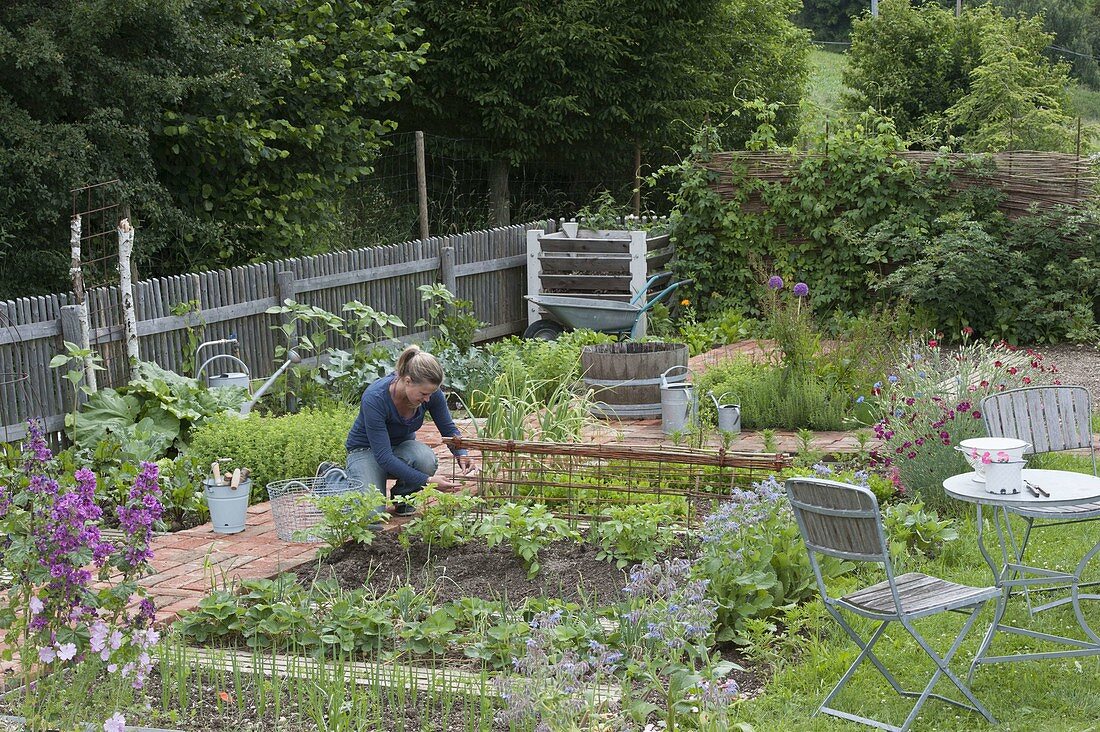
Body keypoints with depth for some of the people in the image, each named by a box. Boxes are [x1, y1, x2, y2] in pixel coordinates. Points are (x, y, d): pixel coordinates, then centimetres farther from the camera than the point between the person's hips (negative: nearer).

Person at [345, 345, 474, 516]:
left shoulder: (430, 392, -21)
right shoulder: (374, 398, -35)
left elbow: (448, 429, -3)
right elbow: (383, 457, -34)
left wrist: (461, 455, -23)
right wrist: (428, 481, -38)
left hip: (403, 446, 4)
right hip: (367, 449, -4)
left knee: (426, 460, -32)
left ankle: (401, 496, 0)